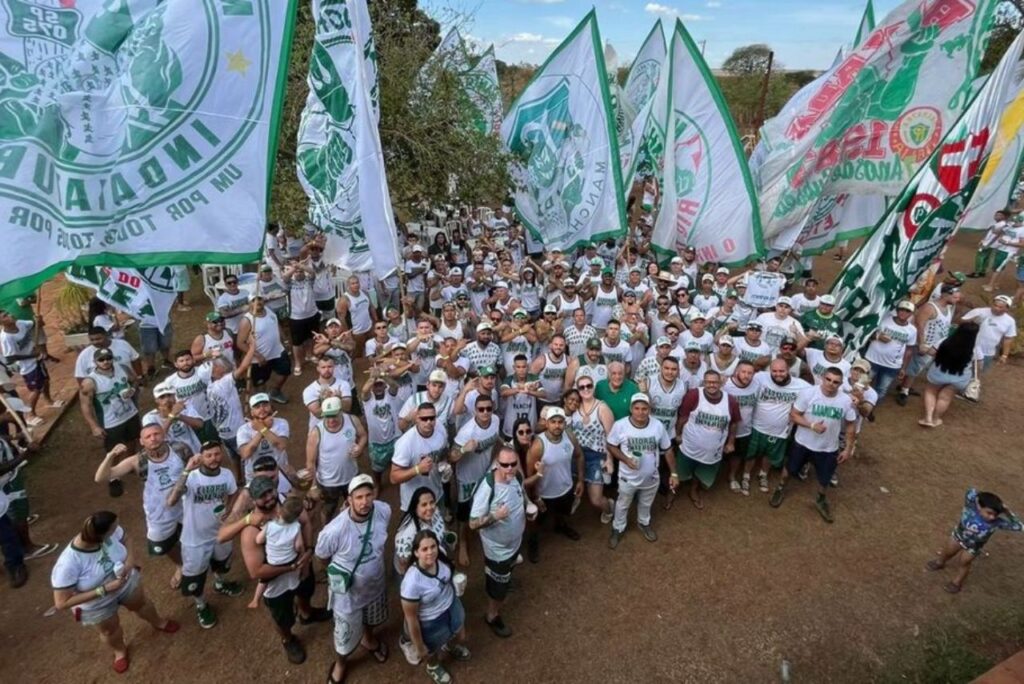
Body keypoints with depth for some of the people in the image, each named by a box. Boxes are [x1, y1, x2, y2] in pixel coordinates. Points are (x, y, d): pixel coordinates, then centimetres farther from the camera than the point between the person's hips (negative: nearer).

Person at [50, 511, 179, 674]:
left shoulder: (114, 531, -31)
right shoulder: (68, 564, -41)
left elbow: (125, 547, -7)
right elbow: (61, 603, -31)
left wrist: (129, 564, -27)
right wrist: (104, 590, -35)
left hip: (126, 582, 3)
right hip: (96, 605, -3)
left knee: (141, 604, 31)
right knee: (110, 631, 26)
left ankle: (158, 623, 63)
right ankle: (120, 650, 60)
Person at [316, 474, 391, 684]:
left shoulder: (384, 511, -26)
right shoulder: (334, 531, -39)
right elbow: (322, 556, -15)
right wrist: (341, 569, 1)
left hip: (376, 582, 4)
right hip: (348, 591, -3)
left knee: (371, 619, 34)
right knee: (347, 635, 22)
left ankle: (369, 638, 68)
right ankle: (340, 664, 56)